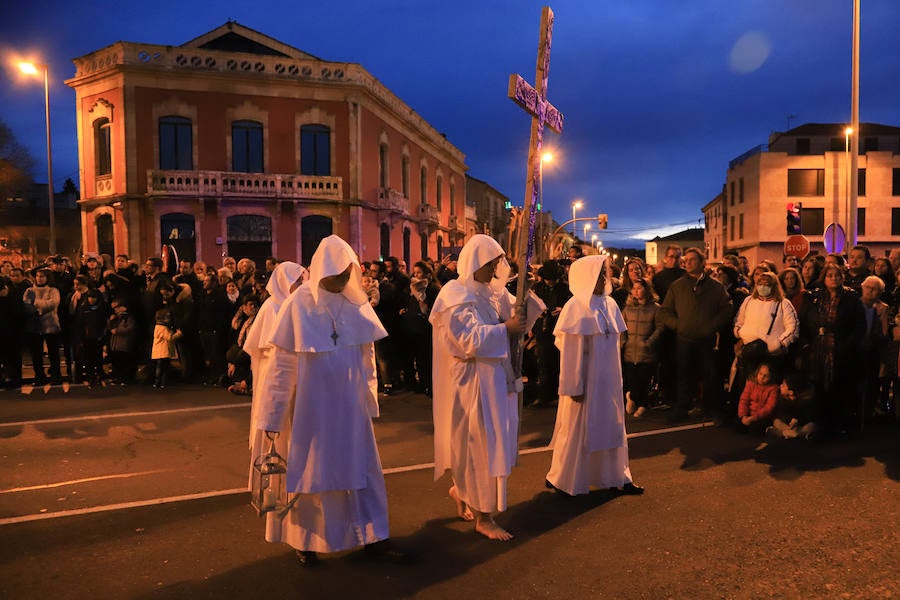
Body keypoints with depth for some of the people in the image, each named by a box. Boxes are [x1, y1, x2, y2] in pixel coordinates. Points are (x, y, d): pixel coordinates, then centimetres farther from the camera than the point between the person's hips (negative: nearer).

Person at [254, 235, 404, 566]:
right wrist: (273, 414, -8)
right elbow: (282, 364, -10)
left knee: (361, 467, 10)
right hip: (312, 405, -3)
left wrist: (370, 398, 8)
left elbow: (368, 355, 6)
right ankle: (306, 539, 30)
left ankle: (372, 536, 24)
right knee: (310, 471, 12)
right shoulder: (299, 304, -13)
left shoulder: (357, 302, -1)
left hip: (351, 404, 4)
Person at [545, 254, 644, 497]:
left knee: (611, 427, 13)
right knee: (577, 429, 5)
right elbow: (570, 351, -15)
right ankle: (563, 479, 21)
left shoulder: (609, 304, 6)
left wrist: (616, 378, 10)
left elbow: (614, 343, 12)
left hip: (608, 379, 6)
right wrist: (574, 386, -16)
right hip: (585, 380, -6)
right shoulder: (576, 306, -14)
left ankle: (616, 477, 25)